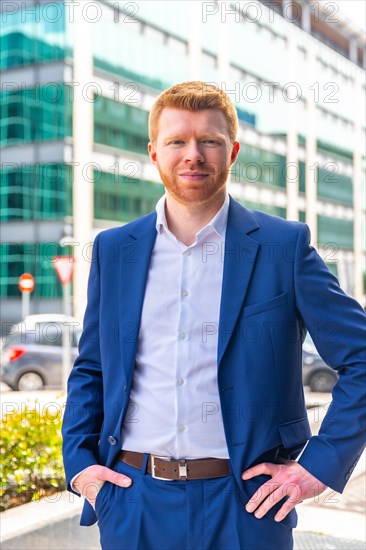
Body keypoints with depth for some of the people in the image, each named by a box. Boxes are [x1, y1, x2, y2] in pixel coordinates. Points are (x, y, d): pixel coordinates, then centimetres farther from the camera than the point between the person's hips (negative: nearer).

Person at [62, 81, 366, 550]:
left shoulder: (284, 245, -3)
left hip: (243, 506, -2)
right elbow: (89, 370, 13)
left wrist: (319, 463, -8)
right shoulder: (114, 249, 6)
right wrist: (79, 462, 2)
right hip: (133, 500, 3)